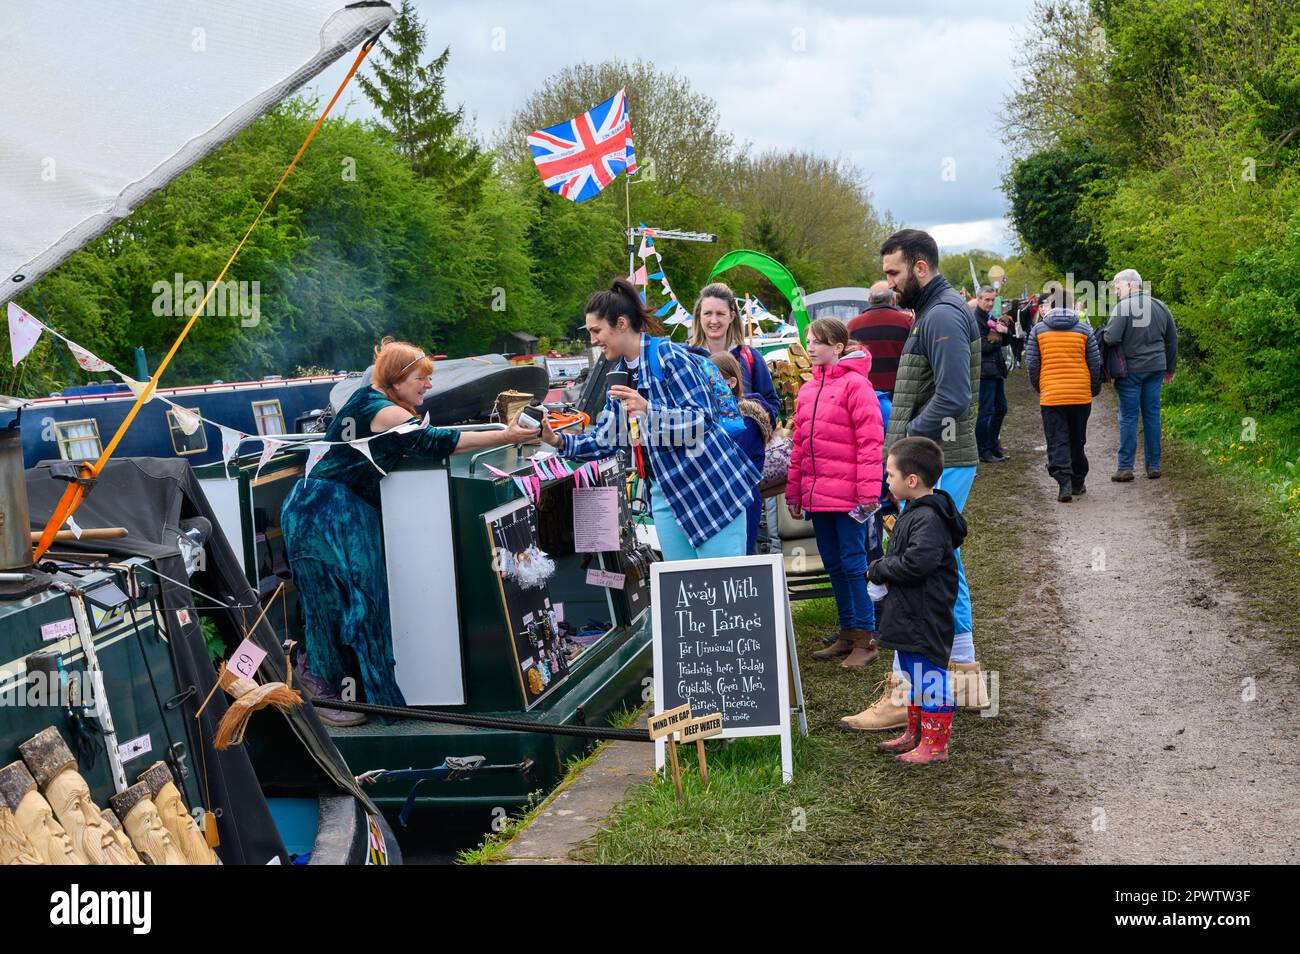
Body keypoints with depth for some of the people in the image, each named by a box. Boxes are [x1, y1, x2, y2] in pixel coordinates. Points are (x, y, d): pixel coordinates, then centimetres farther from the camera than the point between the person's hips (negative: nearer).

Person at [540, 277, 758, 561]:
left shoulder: (669, 356, -12)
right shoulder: (620, 374, 12)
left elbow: (701, 420, -17)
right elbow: (604, 439, 13)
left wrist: (647, 410, -29)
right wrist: (559, 441, -2)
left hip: (711, 487, -8)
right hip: (666, 492, 8)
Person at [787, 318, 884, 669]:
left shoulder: (855, 384, -9)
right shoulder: (807, 390, 14)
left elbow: (870, 441, -13)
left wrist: (868, 492, -17)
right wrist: (794, 491, 16)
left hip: (847, 495, -7)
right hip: (816, 495, 7)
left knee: (853, 563, -2)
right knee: (834, 565, 14)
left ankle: (865, 639, 8)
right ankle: (848, 634, 25)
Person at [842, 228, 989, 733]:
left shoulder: (942, 316, -15)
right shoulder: (935, 312, 19)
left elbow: (953, 397, -24)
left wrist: (903, 443, -19)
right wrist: (901, 444, 13)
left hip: (935, 465, -11)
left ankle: (903, 695, -4)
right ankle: (965, 678, 25)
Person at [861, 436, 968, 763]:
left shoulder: (929, 519, -22)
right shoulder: (914, 512, 12)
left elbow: (917, 562, -32)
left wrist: (878, 569, -18)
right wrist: (881, 570, 5)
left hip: (926, 620, -11)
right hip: (908, 615, 11)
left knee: (930, 676, -1)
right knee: (913, 675, 20)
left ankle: (935, 744, 8)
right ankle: (915, 733, 33)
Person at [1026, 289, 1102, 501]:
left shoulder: (1038, 329, 1)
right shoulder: (1083, 329, 2)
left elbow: (1031, 364, 2)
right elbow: (1095, 363, 4)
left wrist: (1038, 388, 17)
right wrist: (1095, 389, 18)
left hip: (1051, 395, -1)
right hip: (1081, 395, 1)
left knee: (1057, 442, 0)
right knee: (1077, 441, 15)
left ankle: (1064, 482, -15)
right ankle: (1078, 483, 24)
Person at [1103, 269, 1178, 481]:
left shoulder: (1124, 306, -13)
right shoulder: (1160, 306, 9)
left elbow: (1112, 338, -22)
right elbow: (1172, 340, 16)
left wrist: (1102, 334, 1)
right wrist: (1170, 368, 25)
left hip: (1130, 370, -5)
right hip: (1155, 368, 5)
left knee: (1128, 417, 0)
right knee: (1152, 415, 10)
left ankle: (1125, 467, 2)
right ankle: (1153, 465, 14)